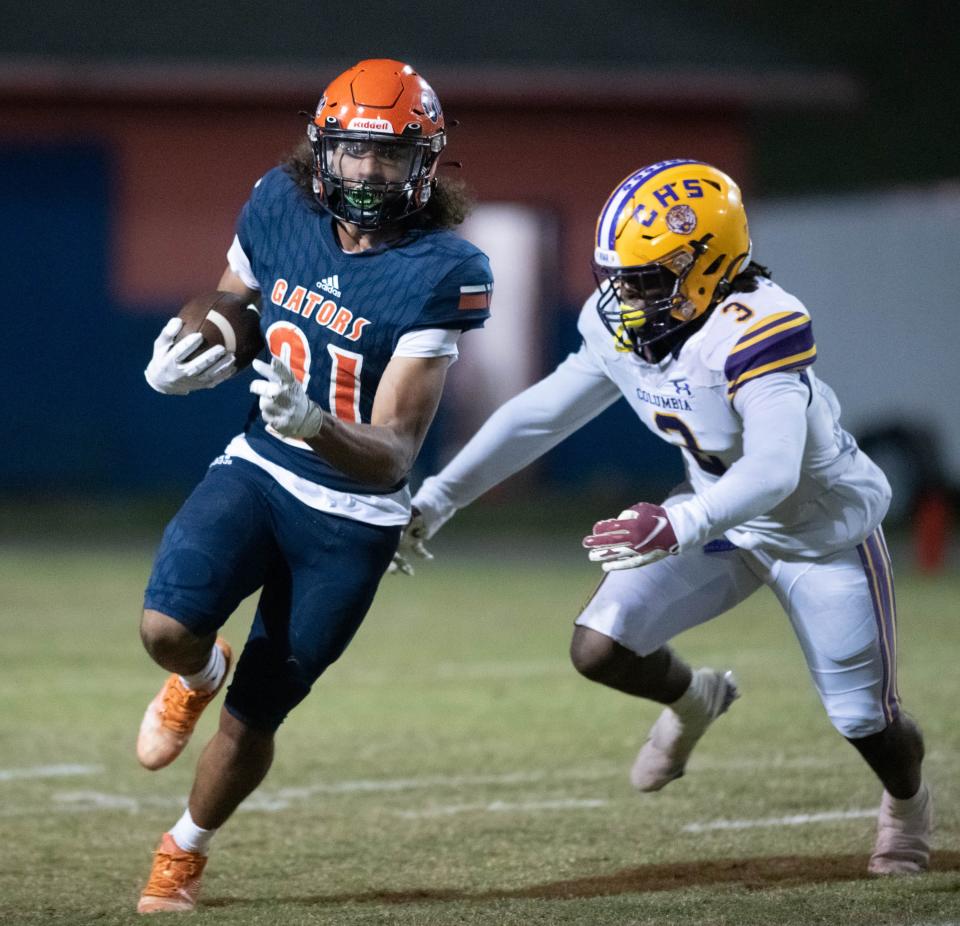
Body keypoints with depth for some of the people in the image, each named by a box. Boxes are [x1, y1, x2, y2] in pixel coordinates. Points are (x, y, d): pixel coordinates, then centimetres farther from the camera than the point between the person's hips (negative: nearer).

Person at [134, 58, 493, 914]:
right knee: (168, 626, -25)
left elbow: (392, 457, -22)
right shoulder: (280, 209, -7)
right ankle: (201, 674, 14)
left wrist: (314, 423, -42)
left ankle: (185, 852, 35)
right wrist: (177, 361, -9)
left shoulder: (439, 274, -20)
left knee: (252, 719, 5)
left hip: (353, 517, -2)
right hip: (258, 470, 3)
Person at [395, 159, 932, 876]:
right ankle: (692, 702, 25)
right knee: (600, 650, -11)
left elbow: (773, 470, -45)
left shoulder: (754, 330, -37)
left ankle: (908, 802, 44)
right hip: (725, 520, 6)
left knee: (867, 722, 6)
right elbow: (540, 415, -3)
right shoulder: (622, 327, -13)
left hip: (822, 528, -6)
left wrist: (681, 527, -59)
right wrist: (438, 498, -6)